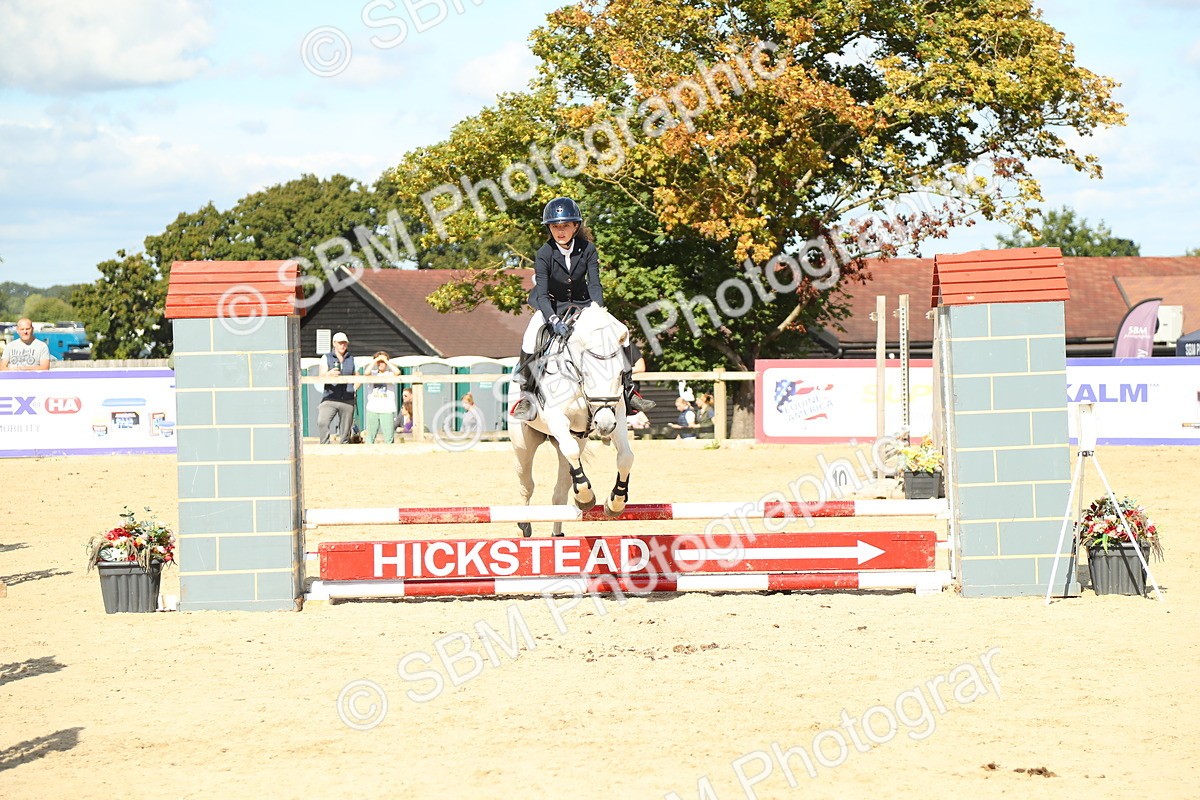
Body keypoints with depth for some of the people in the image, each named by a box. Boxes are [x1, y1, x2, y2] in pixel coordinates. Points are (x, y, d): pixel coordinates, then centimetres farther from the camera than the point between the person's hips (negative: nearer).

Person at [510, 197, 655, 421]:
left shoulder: (588, 249, -13)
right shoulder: (544, 254, -20)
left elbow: (594, 284, -17)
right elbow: (542, 293, -27)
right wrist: (553, 320, -44)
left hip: (581, 303, 3)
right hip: (551, 305, -3)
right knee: (532, 334, -31)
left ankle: (627, 389, -1)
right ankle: (525, 394, -24)